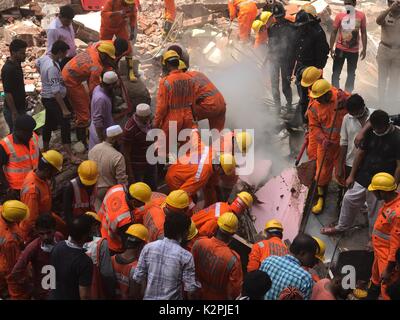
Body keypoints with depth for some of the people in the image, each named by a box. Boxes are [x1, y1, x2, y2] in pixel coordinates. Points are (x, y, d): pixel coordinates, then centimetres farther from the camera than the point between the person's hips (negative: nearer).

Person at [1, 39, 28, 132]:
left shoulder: (16, 64, 3)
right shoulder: (8, 69, -25)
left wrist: (24, 102, 20)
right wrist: (14, 113, -22)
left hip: (20, 107, 9)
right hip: (13, 110, -9)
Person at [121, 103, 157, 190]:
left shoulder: (147, 120, -5)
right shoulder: (129, 129, -26)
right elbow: (125, 152, -20)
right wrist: (130, 173, -18)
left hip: (150, 162, 7)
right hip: (136, 166, -7)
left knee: (152, 189, 17)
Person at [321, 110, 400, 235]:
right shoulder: (371, 132, -5)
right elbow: (360, 152, 4)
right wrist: (351, 175, 7)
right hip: (362, 177, 5)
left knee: (375, 211, 8)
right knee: (349, 199, 14)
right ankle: (341, 227, 37)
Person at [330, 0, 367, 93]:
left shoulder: (361, 15, -6)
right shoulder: (340, 15, -7)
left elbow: (363, 33, 1)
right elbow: (334, 32, -1)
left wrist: (364, 49, 0)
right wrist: (331, 48, -5)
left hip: (354, 50, 1)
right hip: (340, 49, -1)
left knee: (351, 74, 13)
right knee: (336, 73, 4)